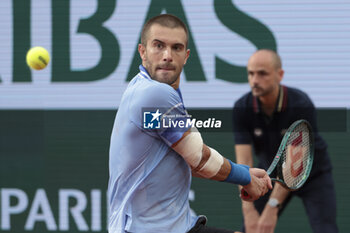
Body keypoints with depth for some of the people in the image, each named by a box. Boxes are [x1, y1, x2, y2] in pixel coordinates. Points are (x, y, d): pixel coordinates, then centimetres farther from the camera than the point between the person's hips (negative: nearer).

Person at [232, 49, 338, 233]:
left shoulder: (301, 105, -28)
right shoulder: (242, 108, -18)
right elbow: (244, 162, -22)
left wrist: (272, 208, -34)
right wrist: (248, 210, -31)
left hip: (312, 174, -3)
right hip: (271, 174, 4)